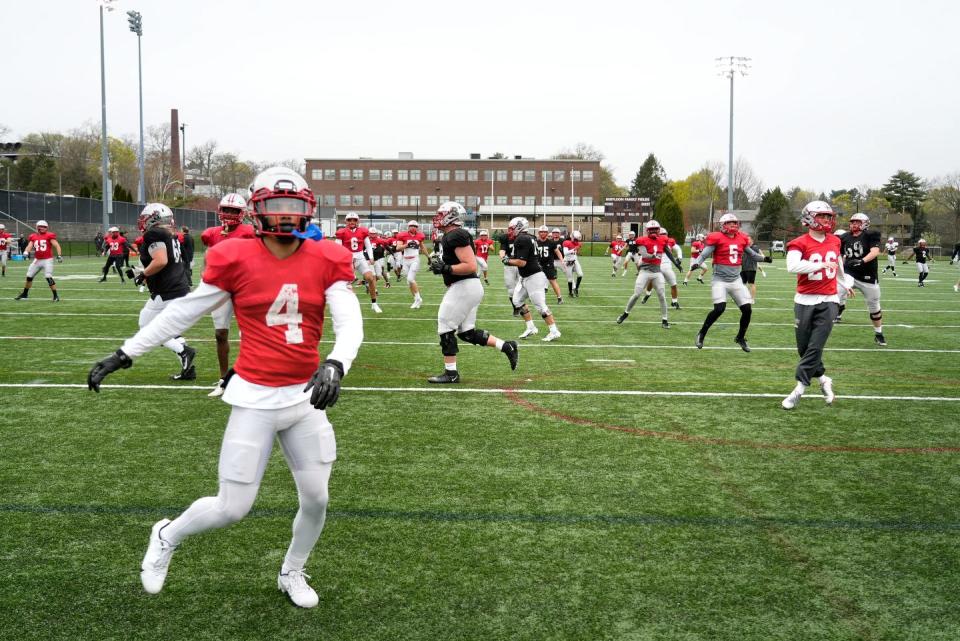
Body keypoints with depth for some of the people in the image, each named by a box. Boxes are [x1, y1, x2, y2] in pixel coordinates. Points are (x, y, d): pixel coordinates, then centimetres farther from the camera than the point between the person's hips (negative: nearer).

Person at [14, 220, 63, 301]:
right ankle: (24, 294, 32)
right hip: (37, 260, 5)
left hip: (47, 260, -5)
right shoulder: (33, 237, 7)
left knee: (49, 278, -15)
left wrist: (59, 255, -23)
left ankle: (56, 295, -6)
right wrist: (25, 252, -20)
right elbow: (29, 246, 2)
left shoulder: (49, 236, -5)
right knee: (29, 276, 13)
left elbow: (57, 245, -10)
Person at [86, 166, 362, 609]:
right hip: (255, 398, -3)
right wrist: (123, 355, 3)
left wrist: (334, 365, -32)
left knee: (316, 499, 8)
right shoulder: (236, 260, -8)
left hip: (306, 397, 3)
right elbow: (182, 313, 0)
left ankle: (292, 573, 36)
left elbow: (350, 324, -11)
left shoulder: (326, 262, -3)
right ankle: (168, 536, 33)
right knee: (232, 509, 1)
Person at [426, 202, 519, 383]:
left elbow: (471, 266, -23)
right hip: (467, 288, 10)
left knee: (446, 328, -2)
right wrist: (439, 263, 13)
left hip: (464, 287, -10)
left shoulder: (456, 236, -17)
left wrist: (444, 268, -22)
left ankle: (451, 373, 7)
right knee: (467, 332, 14)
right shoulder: (448, 236, 15)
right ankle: (506, 346, 16)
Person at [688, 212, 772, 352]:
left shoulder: (742, 238, 7)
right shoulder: (717, 238, -9)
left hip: (736, 280, 5)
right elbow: (704, 254, -12)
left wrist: (763, 258, 12)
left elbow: (751, 253, 23)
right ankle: (701, 334, 0)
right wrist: (696, 263, -30)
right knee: (719, 308, -21)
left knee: (747, 310, 2)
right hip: (720, 279, -5)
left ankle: (740, 337, 24)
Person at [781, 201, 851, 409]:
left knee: (815, 347, -6)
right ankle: (823, 379, 27)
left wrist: (844, 285, 42)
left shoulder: (834, 242, 8)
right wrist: (822, 264, -29)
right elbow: (792, 266, -28)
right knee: (804, 347, 6)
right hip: (805, 301, -2)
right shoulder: (800, 244, -9)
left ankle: (799, 389, -2)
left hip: (828, 301, 2)